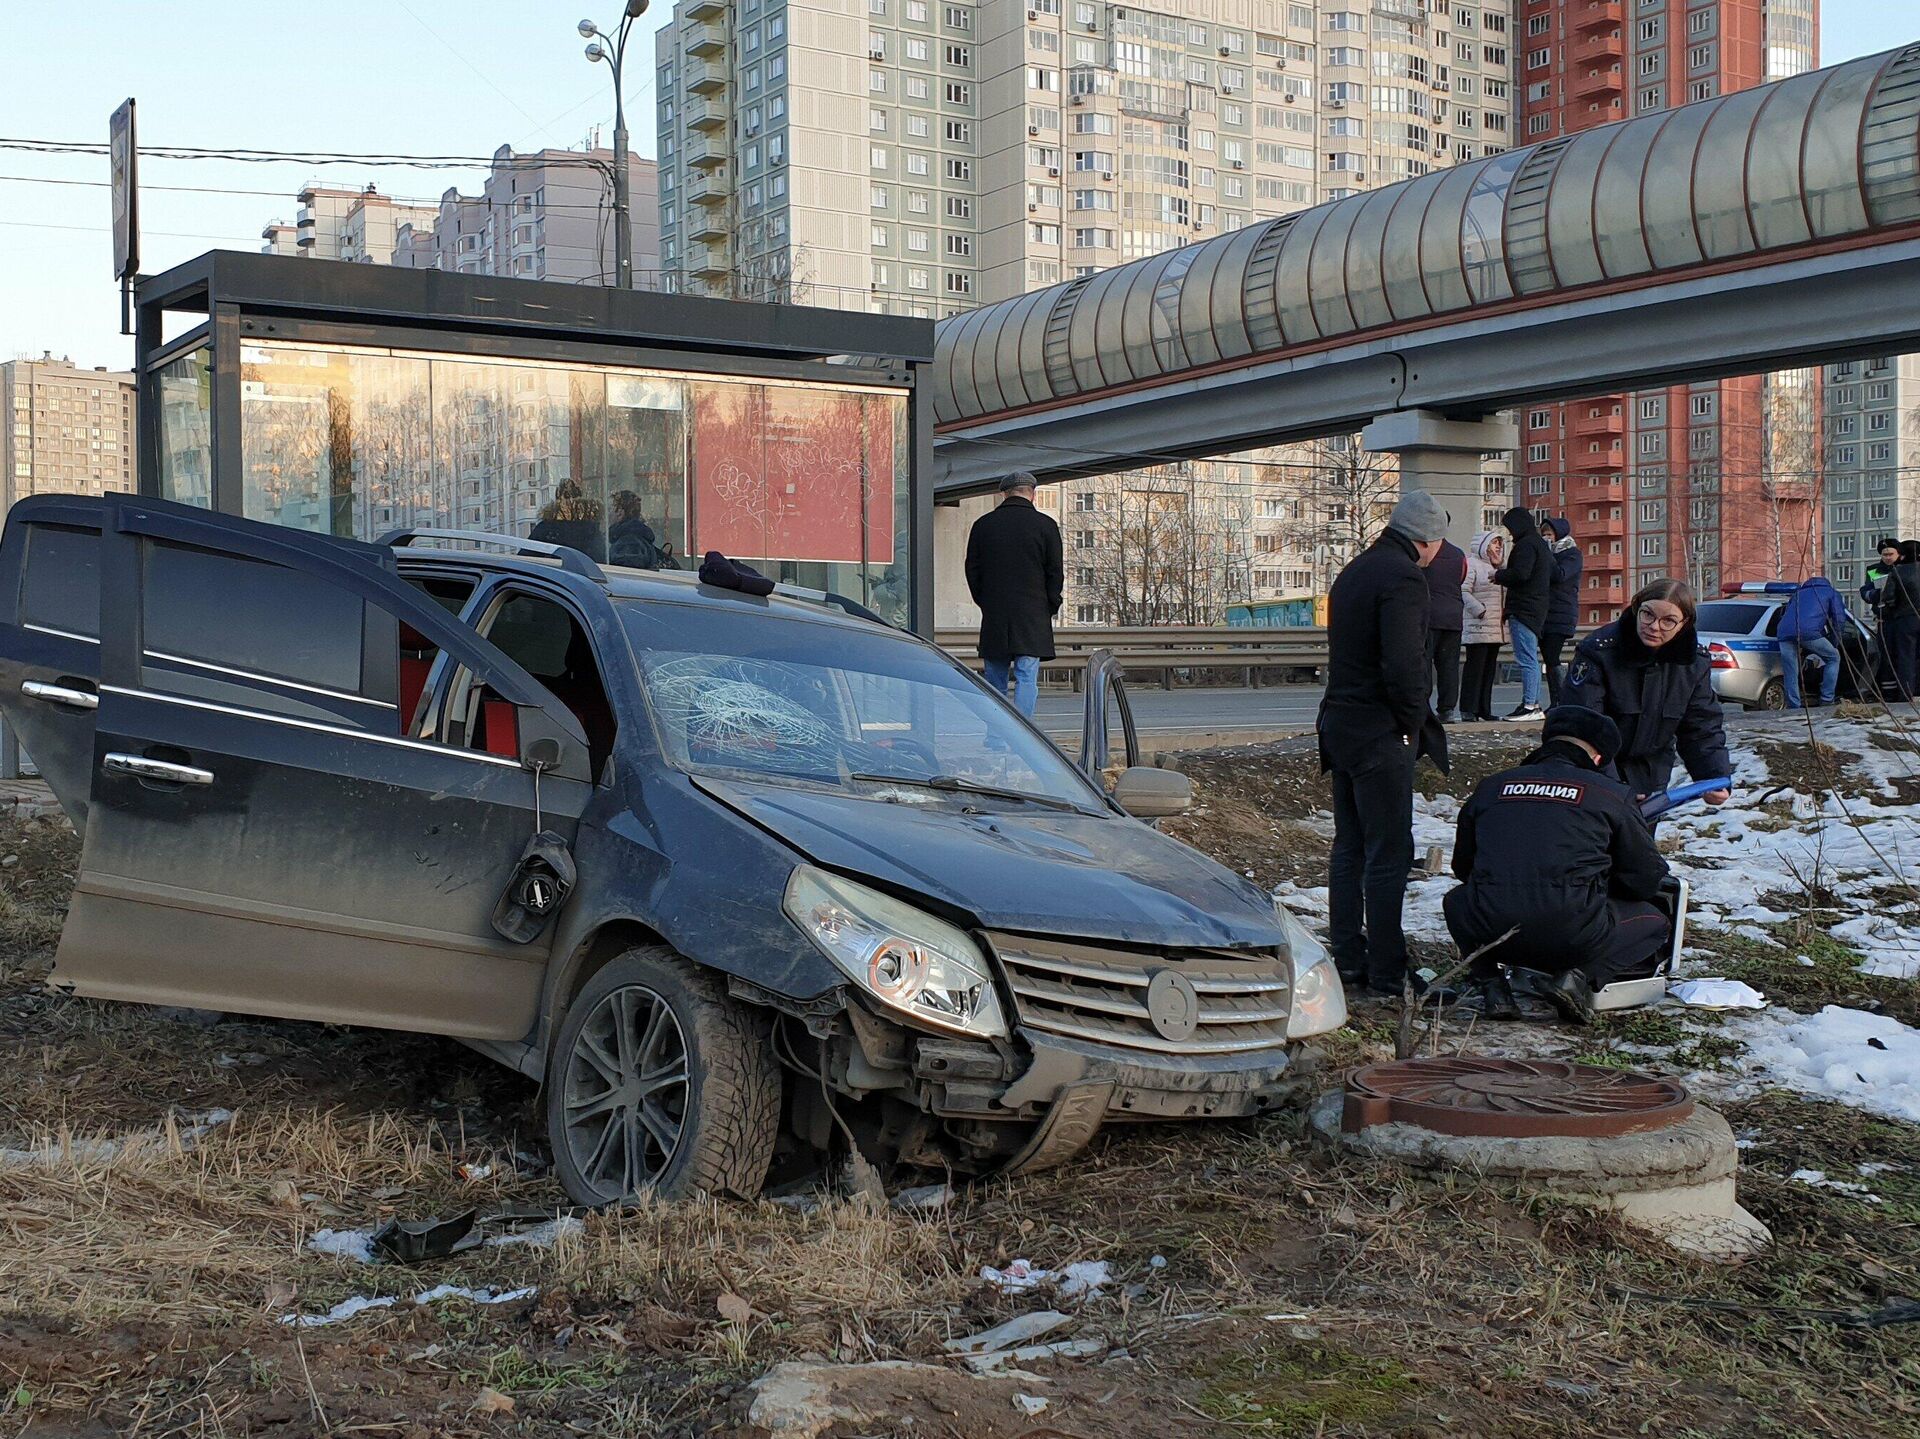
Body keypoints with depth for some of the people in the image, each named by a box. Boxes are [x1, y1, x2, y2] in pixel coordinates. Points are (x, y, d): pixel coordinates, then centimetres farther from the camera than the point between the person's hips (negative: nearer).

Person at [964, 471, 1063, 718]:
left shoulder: (983, 524, 7)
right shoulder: (1045, 525, 0)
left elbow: (972, 569, 10)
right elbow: (1055, 573, 1)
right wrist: (1051, 607, 11)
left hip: (994, 616, 2)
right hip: (1033, 616, -2)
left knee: (994, 681, 8)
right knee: (1027, 678, -4)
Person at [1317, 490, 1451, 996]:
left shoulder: (1354, 571, 15)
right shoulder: (1404, 578, -15)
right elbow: (1404, 665, -24)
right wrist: (1412, 724, -10)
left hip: (1340, 724, 9)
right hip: (1380, 735, -9)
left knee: (1349, 847, 14)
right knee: (1388, 854, -4)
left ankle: (1348, 959, 20)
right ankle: (1386, 972, 0)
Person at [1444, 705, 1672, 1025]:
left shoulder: (1490, 786, 17)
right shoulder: (1612, 794, 10)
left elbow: (1461, 866, 28)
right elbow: (1649, 880, 15)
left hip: (1490, 933, 3)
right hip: (1574, 936, -3)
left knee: (1457, 901, 37)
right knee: (1655, 922, 24)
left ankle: (1490, 983, 12)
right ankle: (1583, 976, -1)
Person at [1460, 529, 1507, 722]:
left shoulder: (1499, 568, 22)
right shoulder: (1472, 564, -4)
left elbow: (1505, 595, 26)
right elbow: (1464, 592, -14)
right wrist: (1480, 610, -19)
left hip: (1497, 628, 8)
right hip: (1478, 628, -8)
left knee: (1489, 669, 9)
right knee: (1475, 668, -8)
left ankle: (1484, 709, 13)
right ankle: (1469, 709, -6)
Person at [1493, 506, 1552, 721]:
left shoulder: (1526, 544, -12)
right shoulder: (1540, 544, 20)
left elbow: (1520, 573, -24)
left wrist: (1498, 576, -6)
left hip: (1523, 609, -11)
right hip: (1537, 609, 11)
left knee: (1526, 659, -11)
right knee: (1532, 658, 13)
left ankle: (1529, 705, -13)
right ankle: (1535, 705, 15)